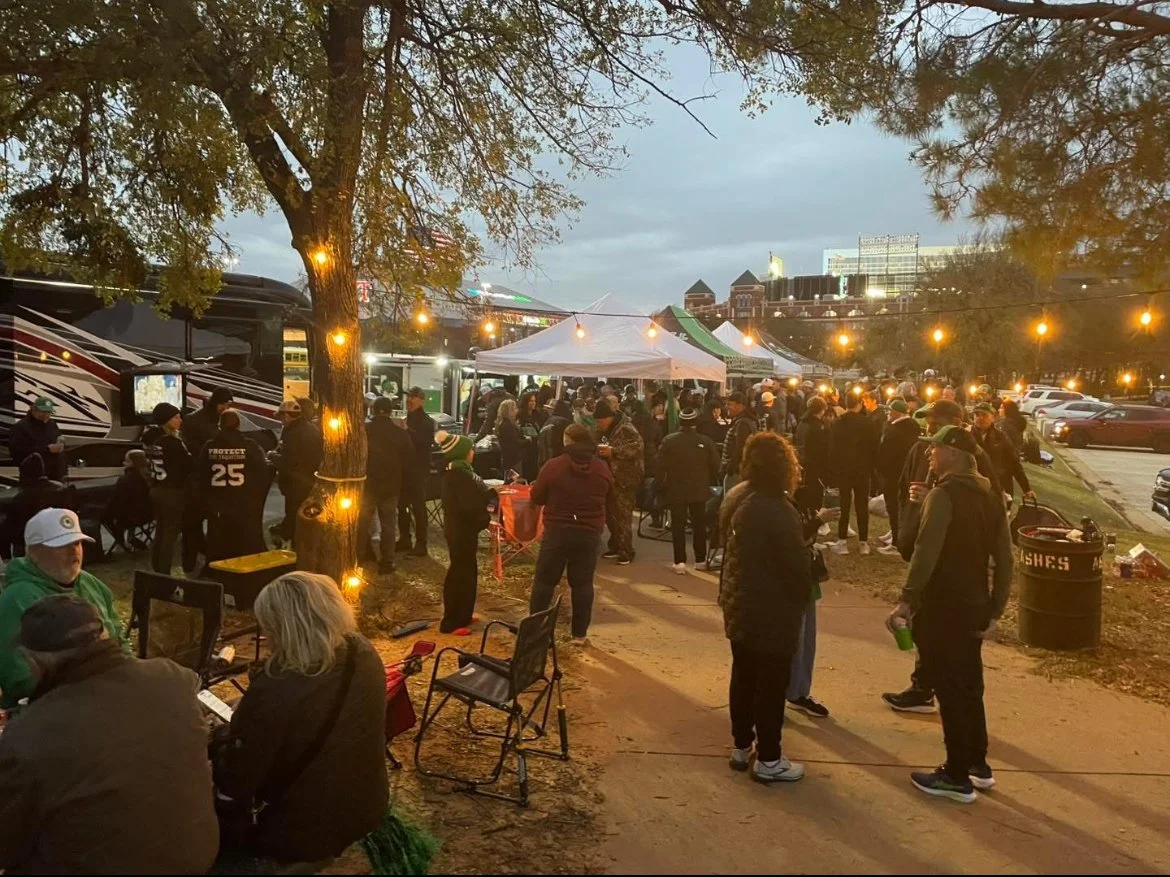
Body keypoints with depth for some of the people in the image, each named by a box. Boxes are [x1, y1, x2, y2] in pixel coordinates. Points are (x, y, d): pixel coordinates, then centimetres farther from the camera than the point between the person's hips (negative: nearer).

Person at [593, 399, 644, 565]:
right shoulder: (607, 431, 14)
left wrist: (613, 451, -30)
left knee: (622, 517, -6)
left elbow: (637, 446, -28)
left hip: (624, 480, -9)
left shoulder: (626, 429, -15)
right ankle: (616, 546, 25)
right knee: (610, 515, 13)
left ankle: (626, 551, 1)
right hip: (610, 478, 9)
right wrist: (598, 451, 8)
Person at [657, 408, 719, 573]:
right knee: (699, 525, 13)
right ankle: (700, 560, 19)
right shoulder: (706, 441, -7)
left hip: (676, 490, -1)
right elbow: (715, 467, -1)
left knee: (678, 526, 4)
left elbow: (660, 466, -8)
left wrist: (662, 487, 4)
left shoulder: (668, 440, -10)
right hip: (699, 490, 1)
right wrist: (708, 483, 15)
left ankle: (680, 562, 0)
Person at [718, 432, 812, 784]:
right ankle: (768, 760, 17)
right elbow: (796, 562, -20)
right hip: (772, 610, -8)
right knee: (771, 684, 5)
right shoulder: (776, 509, -26)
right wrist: (803, 599, -3)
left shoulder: (735, 497, 1)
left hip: (738, 603, 8)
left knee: (743, 676, 19)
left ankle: (741, 747, 32)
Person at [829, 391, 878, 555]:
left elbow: (832, 447, -3)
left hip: (842, 469, 1)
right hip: (862, 469, -1)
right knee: (862, 505, 7)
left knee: (844, 505, 6)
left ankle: (842, 541, 3)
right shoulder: (866, 422, -9)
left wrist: (833, 468, 5)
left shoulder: (838, 422, -6)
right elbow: (873, 447, -4)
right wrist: (871, 467, 6)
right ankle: (863, 542, 8)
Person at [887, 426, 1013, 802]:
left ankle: (958, 777, 12)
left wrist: (907, 601, -21)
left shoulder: (944, 494, -17)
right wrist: (995, 610, 13)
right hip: (975, 607, 8)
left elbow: (925, 553, -25)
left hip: (942, 608, -8)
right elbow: (1004, 559, 10)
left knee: (950, 690, 2)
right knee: (969, 686, 20)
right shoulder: (990, 496, 9)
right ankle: (978, 765, 33)